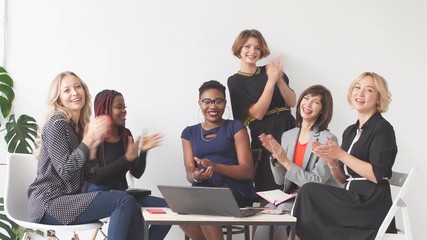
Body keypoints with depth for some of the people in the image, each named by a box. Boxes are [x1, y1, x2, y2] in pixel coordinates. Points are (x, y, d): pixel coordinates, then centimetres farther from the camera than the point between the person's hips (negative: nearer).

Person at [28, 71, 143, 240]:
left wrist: (93, 145, -4)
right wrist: (89, 139, -14)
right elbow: (65, 171, -17)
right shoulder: (56, 123, -9)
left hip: (69, 199, 8)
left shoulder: (81, 126, 15)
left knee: (133, 209, -7)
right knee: (124, 201, -21)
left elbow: (87, 176, 10)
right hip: (49, 204, -8)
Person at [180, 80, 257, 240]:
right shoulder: (189, 133, 16)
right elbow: (189, 174, 7)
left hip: (234, 189, -3)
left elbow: (248, 171, -3)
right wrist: (196, 176, -19)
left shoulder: (235, 127, 6)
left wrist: (215, 166, -20)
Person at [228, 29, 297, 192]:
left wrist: (279, 78, -13)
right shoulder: (235, 81, 1)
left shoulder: (270, 70, 11)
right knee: (270, 187, -3)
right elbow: (258, 113, -11)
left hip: (288, 129, 3)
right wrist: (271, 80, -16)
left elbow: (292, 102, 2)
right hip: (264, 137, -3)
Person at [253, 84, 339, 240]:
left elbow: (317, 182, -15)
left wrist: (286, 162, -21)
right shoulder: (287, 135, 7)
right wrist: (275, 155, -10)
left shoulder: (327, 139, -11)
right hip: (292, 195, 5)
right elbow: (280, 180, 8)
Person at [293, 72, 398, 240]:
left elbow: (377, 175, -17)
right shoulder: (350, 132, 15)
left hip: (371, 207, -7)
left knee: (309, 192, -15)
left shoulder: (382, 128, -7)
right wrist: (331, 162, -4)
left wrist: (341, 155, -15)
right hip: (354, 202, 7)